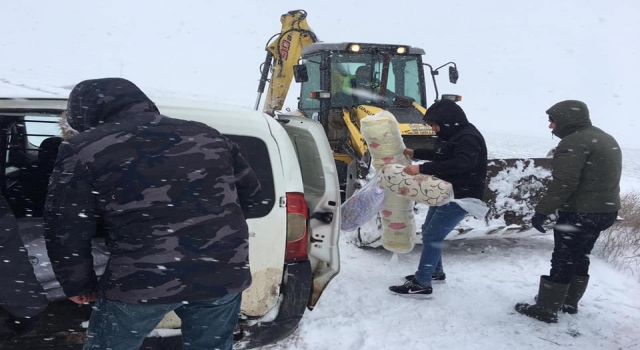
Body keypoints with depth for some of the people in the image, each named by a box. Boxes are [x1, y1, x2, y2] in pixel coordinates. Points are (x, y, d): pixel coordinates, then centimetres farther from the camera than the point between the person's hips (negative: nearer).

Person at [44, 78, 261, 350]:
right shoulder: (208, 136, 13)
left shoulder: (84, 149, 1)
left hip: (141, 281, -4)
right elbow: (249, 191, 22)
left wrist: (78, 284, 14)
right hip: (222, 274, 4)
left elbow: (65, 229, 0)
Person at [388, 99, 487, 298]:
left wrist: (422, 169, -41)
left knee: (432, 236, -10)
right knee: (429, 232, 19)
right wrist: (415, 153, 24)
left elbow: (460, 163, -38)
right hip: (445, 193, 11)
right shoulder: (451, 135, 10)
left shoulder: (468, 138, -22)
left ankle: (421, 285, -4)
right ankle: (435, 272, 37)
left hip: (461, 197, -11)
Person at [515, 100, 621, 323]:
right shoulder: (606, 139, 15)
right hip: (606, 210, 10)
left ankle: (546, 310, 5)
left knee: (562, 261, -2)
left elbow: (563, 184, -24)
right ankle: (569, 302, 31)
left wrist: (542, 211, -19)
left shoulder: (574, 142, -17)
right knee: (580, 258, 20)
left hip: (580, 213, -10)